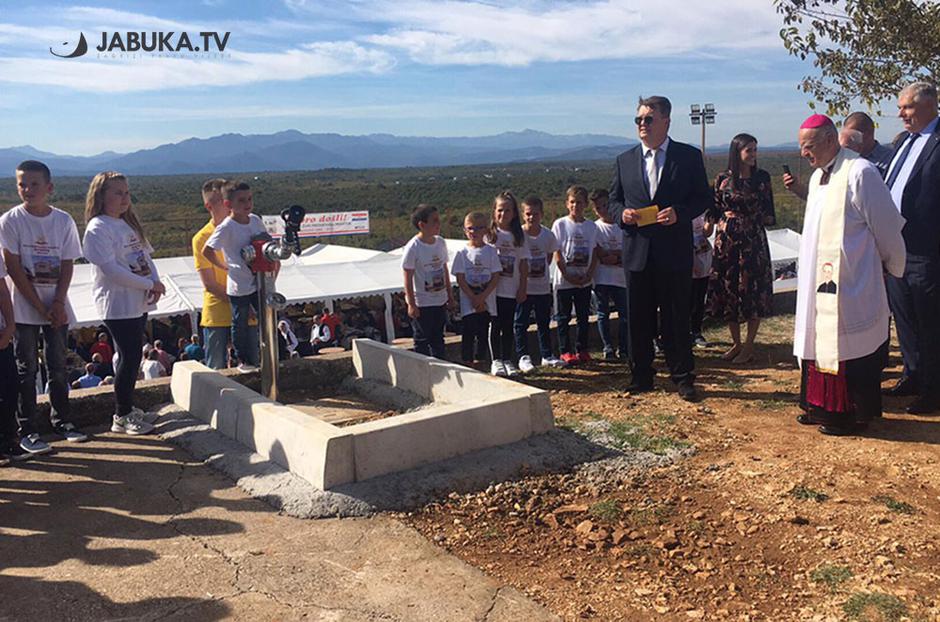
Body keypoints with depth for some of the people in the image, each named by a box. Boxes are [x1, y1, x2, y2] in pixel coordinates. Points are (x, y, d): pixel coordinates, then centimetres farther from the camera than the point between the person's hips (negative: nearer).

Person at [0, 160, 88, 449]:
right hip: (25, 308, -3)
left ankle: (61, 420, 23)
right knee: (27, 368, 2)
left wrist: (58, 304, -9)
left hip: (57, 308, 3)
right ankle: (27, 431, 9)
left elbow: (67, 265, 2)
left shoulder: (63, 220, 1)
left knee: (58, 366, 10)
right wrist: (41, 308, -12)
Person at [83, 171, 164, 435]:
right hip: (118, 303, -8)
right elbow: (110, 268, -20)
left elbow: (145, 254, 14)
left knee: (132, 356, 13)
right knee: (129, 357, -5)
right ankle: (121, 417, 7)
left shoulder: (129, 224, 15)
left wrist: (156, 281, -5)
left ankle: (127, 407, 26)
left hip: (139, 302, 8)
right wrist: (149, 284, -17)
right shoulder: (97, 228, -12)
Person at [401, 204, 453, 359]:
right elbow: (408, 278, -15)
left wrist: (450, 295, 14)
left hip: (440, 301, 6)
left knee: (438, 338, 17)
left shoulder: (440, 242, 2)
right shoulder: (413, 248, -18)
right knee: (422, 340, 5)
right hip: (421, 304, -6)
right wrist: (412, 304, -16)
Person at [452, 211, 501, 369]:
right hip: (468, 303, -1)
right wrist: (474, 299, -11)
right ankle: (467, 364, 7)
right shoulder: (462, 253, 0)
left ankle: (479, 361, 17)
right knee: (468, 334, -1)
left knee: (484, 334, 6)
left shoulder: (491, 251, 2)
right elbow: (460, 279, -3)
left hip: (487, 302, 1)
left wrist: (482, 297, -13)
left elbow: (496, 277, -2)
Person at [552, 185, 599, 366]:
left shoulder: (591, 227, 6)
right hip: (564, 280, -3)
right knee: (563, 316, 3)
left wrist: (589, 274, -8)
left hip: (584, 281, 3)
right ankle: (565, 351, 10)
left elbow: (594, 254, 6)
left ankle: (582, 349, 18)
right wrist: (568, 276, -12)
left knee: (583, 316, 8)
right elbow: (557, 255, -7)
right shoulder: (560, 224, -4)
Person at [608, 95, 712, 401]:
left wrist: (679, 212, -16)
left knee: (677, 317, 3)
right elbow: (614, 200, 14)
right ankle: (641, 376, 21)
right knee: (639, 318, 9)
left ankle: (683, 378, 15)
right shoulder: (625, 160, 9)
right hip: (637, 251, 3)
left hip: (675, 251, -3)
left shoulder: (689, 156, 2)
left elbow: (703, 197, 3)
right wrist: (622, 213, -8)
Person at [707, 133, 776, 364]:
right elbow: (712, 212, 7)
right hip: (727, 242, 1)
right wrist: (722, 222, -11)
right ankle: (736, 343, 19)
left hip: (753, 242, -1)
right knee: (727, 290, 5)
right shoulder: (722, 179, 2)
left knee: (753, 291, -1)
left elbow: (769, 215, 5)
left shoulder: (762, 177, 2)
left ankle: (749, 345, 10)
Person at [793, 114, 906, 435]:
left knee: (849, 347, 1)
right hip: (821, 281, 8)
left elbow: (887, 228, -10)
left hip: (851, 284, -8)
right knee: (821, 342, 14)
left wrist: (894, 268, 0)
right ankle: (824, 407, 26)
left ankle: (853, 413, 14)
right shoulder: (818, 176, 11)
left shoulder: (860, 173, -16)